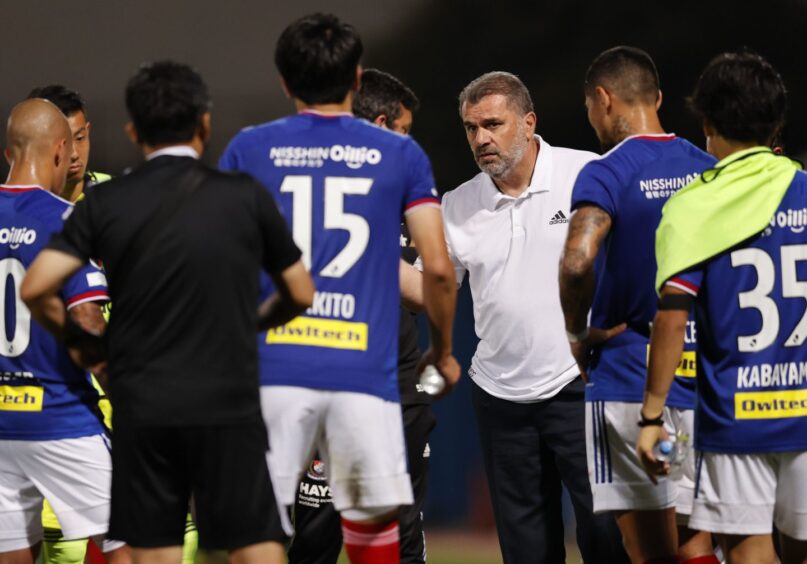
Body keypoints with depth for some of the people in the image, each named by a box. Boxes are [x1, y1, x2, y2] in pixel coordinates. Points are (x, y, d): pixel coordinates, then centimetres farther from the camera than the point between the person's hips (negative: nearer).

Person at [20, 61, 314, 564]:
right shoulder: (246, 197, 0)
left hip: (142, 409, 1)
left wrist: (82, 341, 12)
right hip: (229, 407, -1)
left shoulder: (104, 204, 1)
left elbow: (36, 289, -5)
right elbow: (301, 295, 8)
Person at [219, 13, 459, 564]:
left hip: (273, 368, 0)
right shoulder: (400, 155, 8)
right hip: (365, 370, 0)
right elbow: (438, 268, 4)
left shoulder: (248, 150, 8)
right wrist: (443, 351, 21)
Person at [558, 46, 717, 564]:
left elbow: (578, 262, -27)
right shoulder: (709, 171, 8)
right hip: (705, 380, 5)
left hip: (630, 378, -5)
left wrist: (579, 332, -11)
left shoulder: (606, 175, -10)